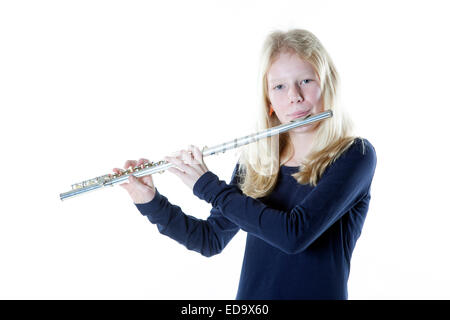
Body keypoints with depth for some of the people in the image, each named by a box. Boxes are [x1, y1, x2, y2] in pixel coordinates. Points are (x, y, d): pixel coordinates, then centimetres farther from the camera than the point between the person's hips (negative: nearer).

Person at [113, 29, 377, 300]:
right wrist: (151, 203, -4)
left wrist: (208, 185, -14)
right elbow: (212, 241, 9)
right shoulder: (255, 160, 3)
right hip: (251, 293, 3)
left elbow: (295, 233, -21)